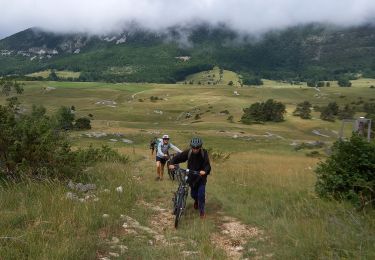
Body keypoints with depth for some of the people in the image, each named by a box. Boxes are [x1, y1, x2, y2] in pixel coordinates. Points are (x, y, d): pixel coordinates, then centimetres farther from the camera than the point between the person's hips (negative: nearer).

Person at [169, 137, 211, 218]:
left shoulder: (204, 153, -18)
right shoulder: (188, 152, -14)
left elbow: (207, 165, -24)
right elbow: (177, 157, -12)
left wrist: (205, 171, -45)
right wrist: (172, 163, -30)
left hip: (201, 176, -2)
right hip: (192, 176, 2)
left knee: (201, 194, -11)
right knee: (193, 194, 11)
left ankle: (202, 210, 9)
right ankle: (196, 200, 48)